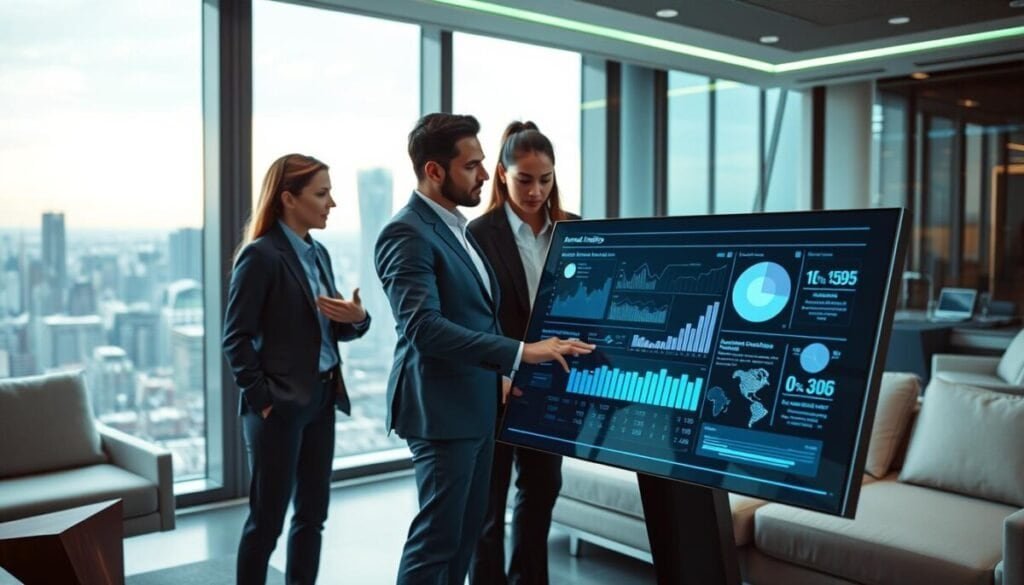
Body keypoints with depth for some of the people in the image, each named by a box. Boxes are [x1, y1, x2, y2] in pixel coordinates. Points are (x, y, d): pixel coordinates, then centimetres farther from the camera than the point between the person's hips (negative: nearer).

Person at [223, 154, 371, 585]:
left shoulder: (318, 253, 10)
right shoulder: (261, 255, -13)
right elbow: (236, 337, -14)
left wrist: (357, 318, -7)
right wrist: (261, 399, -14)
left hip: (321, 398, 8)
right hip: (280, 404, -8)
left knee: (313, 512, 14)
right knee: (267, 518, 4)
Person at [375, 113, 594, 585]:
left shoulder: (455, 226, 14)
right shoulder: (407, 234, -17)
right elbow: (422, 326, -28)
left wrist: (503, 372, 13)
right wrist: (520, 353, -32)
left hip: (477, 403, 9)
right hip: (442, 408, -9)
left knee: (467, 528, 16)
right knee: (438, 534, -1)